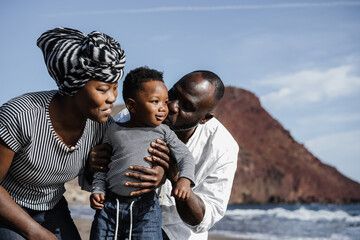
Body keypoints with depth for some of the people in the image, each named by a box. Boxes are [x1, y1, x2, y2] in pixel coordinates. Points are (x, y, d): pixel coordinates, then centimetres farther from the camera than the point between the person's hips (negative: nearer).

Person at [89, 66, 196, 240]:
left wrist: (184, 179, -18)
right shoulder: (114, 130, 7)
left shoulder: (163, 132, 6)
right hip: (110, 205, 1)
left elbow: (185, 156, 0)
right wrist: (98, 190, 0)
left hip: (145, 208, -1)